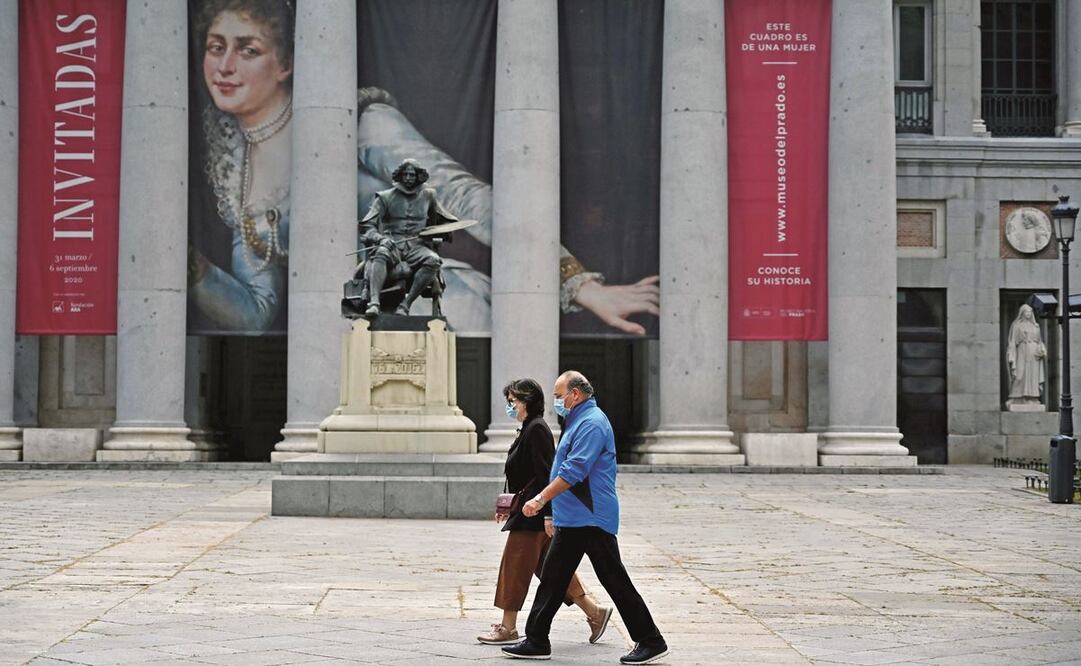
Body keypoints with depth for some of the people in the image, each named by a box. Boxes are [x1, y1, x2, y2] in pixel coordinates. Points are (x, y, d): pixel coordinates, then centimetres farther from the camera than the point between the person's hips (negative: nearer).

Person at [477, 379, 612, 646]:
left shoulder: (537, 429, -15)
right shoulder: (528, 429, 15)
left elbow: (545, 474, -20)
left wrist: (547, 515, -23)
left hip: (533, 515, -10)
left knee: (515, 567, -2)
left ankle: (508, 628, 6)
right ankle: (594, 612, 15)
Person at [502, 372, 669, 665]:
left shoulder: (592, 423, -15)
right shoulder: (579, 421, 18)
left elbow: (574, 471, -24)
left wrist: (541, 499, -22)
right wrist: (550, 508, 25)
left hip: (591, 520, -11)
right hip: (572, 520, 11)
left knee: (615, 581, -6)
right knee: (551, 578, 10)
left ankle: (651, 641, 0)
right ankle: (536, 641, 15)